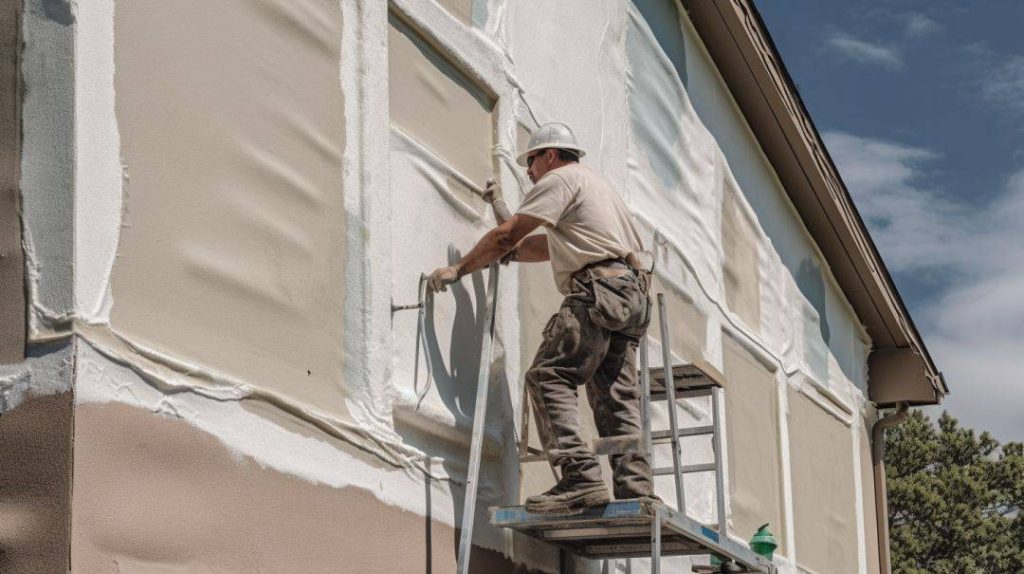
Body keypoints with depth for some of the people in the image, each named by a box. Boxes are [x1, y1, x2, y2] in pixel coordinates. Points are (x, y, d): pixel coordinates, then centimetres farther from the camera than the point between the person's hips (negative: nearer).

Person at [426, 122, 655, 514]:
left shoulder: (560, 178, 4)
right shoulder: (593, 184, 34)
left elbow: (507, 237, -3)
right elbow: (547, 248, 36)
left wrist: (458, 270, 6)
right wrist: (502, 213, 40)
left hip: (598, 290, -10)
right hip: (630, 295, 10)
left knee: (549, 376, -16)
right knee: (616, 397, 3)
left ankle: (580, 477, -30)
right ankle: (636, 490, -7)